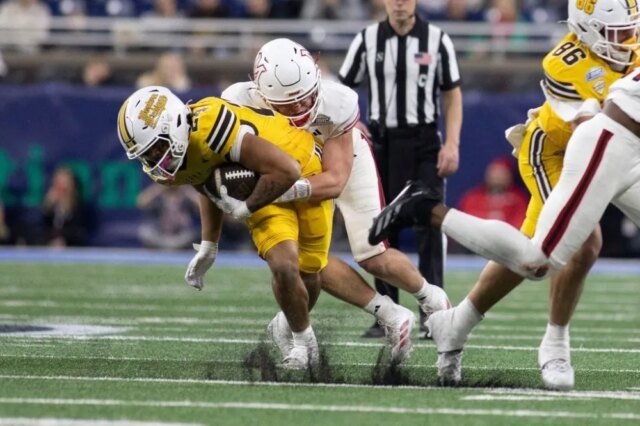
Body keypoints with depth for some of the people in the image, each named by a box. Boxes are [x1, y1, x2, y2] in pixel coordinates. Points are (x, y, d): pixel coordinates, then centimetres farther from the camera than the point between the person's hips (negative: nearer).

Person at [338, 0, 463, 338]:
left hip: (424, 142, -1)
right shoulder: (367, 40, 2)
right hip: (383, 142, 1)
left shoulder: (437, 40, 1)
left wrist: (452, 144, -6)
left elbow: (452, 95, 4)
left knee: (430, 227, -8)